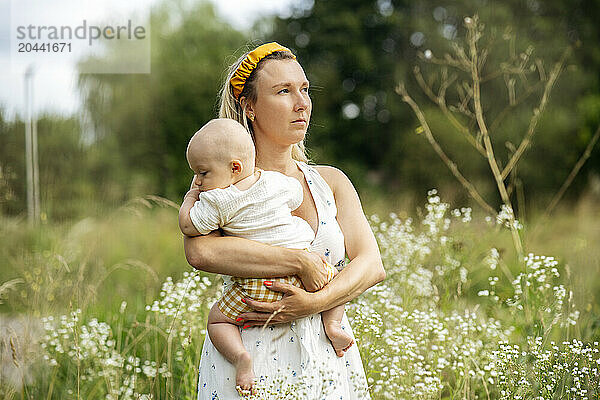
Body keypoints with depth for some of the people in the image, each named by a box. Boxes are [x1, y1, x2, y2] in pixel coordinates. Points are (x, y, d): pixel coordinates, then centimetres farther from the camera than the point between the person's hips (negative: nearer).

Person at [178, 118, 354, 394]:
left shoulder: (218, 201, -11)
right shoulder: (276, 182, 5)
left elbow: (188, 226, -4)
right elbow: (297, 197, 24)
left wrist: (191, 195, 11)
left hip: (257, 287, -4)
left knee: (217, 320, 14)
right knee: (334, 276, 32)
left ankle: (240, 356, -12)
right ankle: (332, 324, 10)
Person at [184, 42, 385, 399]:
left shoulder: (331, 181, 8)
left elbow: (372, 265, -2)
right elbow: (200, 251, -23)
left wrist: (313, 303, -18)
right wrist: (301, 261, -22)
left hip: (328, 357, 3)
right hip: (249, 361, -3)